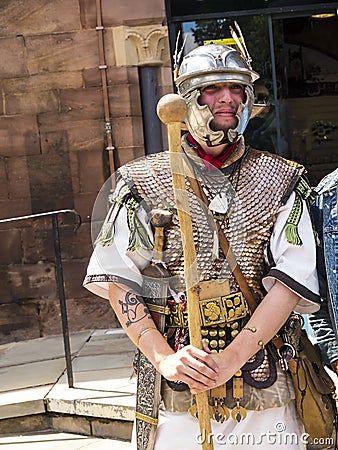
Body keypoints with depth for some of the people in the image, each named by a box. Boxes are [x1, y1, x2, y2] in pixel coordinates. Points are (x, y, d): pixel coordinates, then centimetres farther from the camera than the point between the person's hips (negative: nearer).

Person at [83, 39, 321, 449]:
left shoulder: (282, 181, 2)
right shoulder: (143, 182, 0)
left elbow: (292, 280, -7)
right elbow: (118, 278, -4)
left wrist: (232, 358, -18)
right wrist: (163, 358, -16)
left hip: (263, 381, 1)